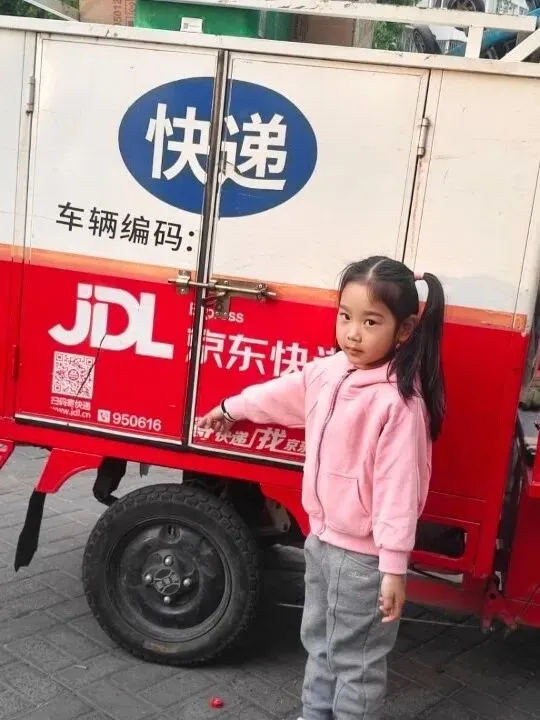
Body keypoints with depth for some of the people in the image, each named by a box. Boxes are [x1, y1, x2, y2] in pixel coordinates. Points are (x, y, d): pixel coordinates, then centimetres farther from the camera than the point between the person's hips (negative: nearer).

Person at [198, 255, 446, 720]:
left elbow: (399, 487, -25)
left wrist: (394, 566, -22)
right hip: (322, 539, 9)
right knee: (320, 642, 27)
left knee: (355, 659, 9)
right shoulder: (330, 372, -1)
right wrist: (231, 408, 33)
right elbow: (282, 394, 18)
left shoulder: (399, 401, -26)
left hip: (363, 556, -9)